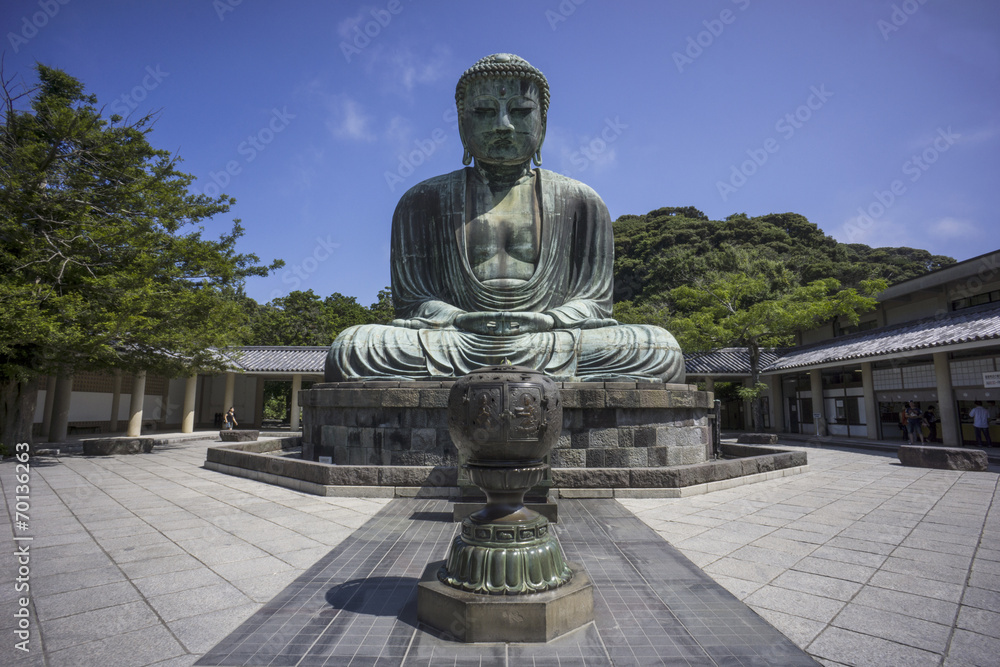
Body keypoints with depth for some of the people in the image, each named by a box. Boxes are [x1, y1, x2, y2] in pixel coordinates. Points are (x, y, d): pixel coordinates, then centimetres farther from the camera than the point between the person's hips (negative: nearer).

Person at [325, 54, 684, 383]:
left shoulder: (579, 201, 14)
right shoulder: (423, 200, 13)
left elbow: (594, 301, 7)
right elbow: (411, 300, 5)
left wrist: (543, 322, -16)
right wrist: (463, 322, -17)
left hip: (556, 346, 1)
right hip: (454, 348, 0)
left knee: (662, 350, -24)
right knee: (350, 348, -27)